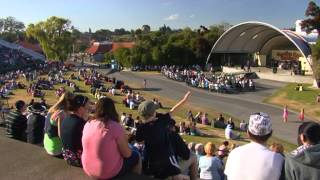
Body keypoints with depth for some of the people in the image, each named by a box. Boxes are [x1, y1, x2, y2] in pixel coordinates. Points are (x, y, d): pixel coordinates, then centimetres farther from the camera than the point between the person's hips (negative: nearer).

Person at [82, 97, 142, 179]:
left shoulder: (88, 124, -4)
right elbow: (127, 154, -15)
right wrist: (125, 141, 5)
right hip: (109, 173, -6)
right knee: (135, 156, 19)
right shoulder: (115, 126, -22)